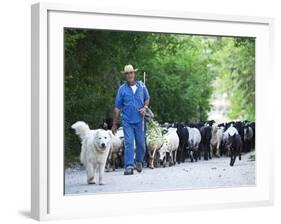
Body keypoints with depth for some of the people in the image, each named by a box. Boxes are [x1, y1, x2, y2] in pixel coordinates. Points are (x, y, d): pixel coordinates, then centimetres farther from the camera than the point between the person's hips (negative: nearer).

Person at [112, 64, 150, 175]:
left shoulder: (142, 86, 3)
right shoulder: (122, 89, -2)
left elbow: (147, 99, 18)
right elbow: (117, 107, 1)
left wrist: (145, 108, -5)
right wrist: (114, 124, 1)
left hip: (139, 120, 2)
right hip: (127, 121, -2)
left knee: (141, 143, 9)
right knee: (128, 143, -10)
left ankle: (139, 162, 32)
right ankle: (129, 166, -10)